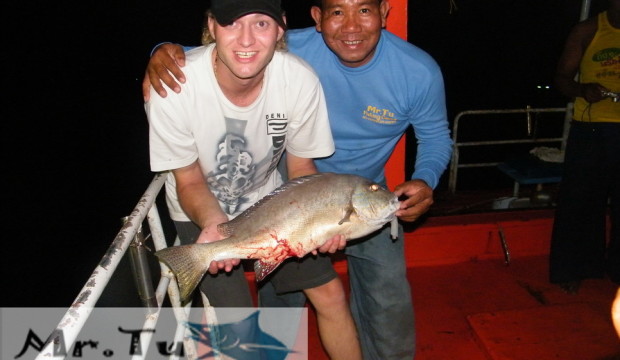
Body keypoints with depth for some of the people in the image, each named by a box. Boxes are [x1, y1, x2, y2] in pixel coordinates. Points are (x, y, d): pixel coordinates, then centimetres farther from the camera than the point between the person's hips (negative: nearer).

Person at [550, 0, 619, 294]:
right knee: (579, 201, 3)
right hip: (591, 130, -2)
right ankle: (572, 269, 17)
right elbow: (562, 77, 1)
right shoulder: (588, 31, 0)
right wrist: (583, 90, -20)